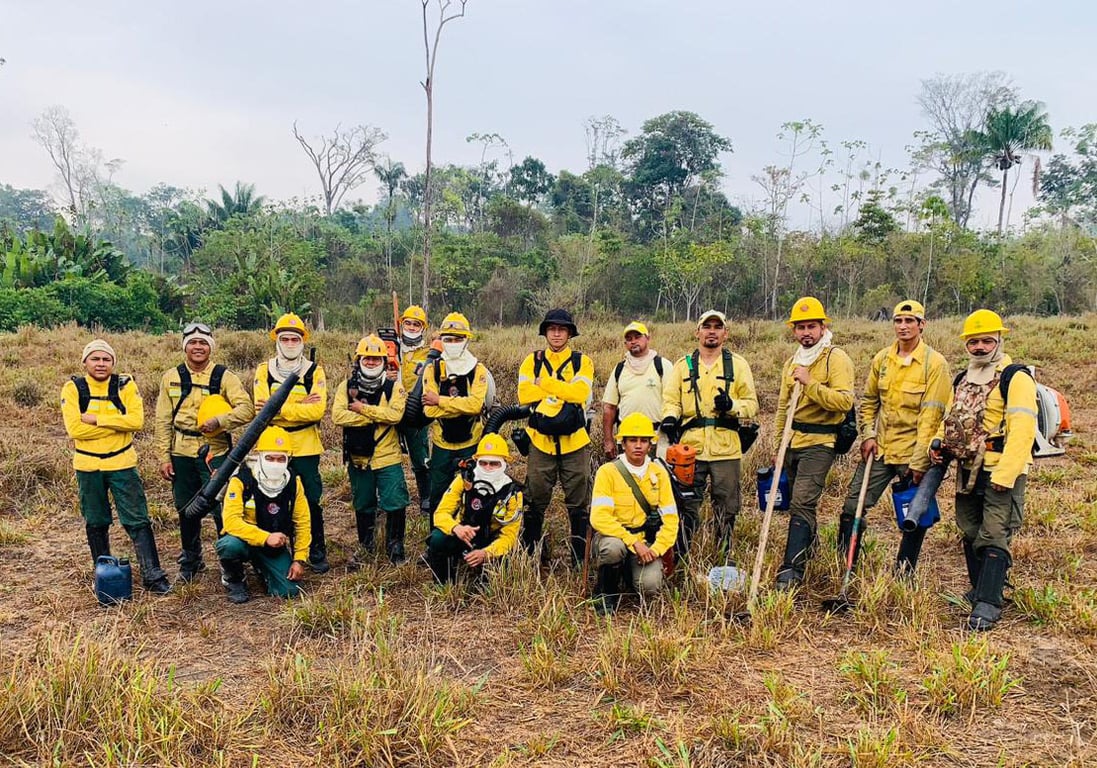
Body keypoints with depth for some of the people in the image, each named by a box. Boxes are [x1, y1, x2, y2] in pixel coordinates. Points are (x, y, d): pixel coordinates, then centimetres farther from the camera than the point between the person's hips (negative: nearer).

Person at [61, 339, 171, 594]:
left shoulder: (125, 385, -3)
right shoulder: (73, 388, -5)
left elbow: (137, 420, -16)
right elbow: (74, 429, -16)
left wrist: (96, 419, -18)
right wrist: (118, 424, -16)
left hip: (122, 463, -1)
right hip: (88, 466, 1)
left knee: (138, 521, -2)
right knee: (96, 524, 13)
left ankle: (153, 576, 2)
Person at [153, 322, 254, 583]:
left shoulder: (224, 376, -1)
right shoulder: (171, 377, 6)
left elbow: (247, 409, -10)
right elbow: (163, 421, 6)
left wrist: (218, 421, -22)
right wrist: (163, 457, 2)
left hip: (215, 452, -3)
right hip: (181, 453, 3)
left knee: (222, 509, -3)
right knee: (186, 510, 13)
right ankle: (190, 561, 29)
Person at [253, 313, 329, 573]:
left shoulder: (314, 371, -1)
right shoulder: (264, 370, 2)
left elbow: (317, 410, -15)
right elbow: (261, 408, -12)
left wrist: (278, 408, -16)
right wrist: (300, 406, -17)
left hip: (306, 447, -1)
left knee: (311, 501, 5)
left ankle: (317, 552, 19)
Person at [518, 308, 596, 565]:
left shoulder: (582, 362, 5)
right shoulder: (531, 361, 8)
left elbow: (580, 393, -15)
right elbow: (525, 394, -10)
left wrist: (545, 383, -11)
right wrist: (564, 392, -12)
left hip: (575, 441, -1)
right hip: (540, 441, 1)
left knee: (578, 503, 6)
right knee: (535, 501, 7)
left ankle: (579, 557, 17)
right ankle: (532, 553, 20)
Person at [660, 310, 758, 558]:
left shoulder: (738, 364, 9)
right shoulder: (683, 365, 12)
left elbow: (752, 404, 5)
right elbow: (671, 399, 6)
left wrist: (732, 405, -16)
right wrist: (670, 417, -16)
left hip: (726, 448, 0)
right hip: (690, 446, 0)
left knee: (726, 507, 7)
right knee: (687, 505, 1)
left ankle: (725, 558, 19)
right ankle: (681, 558, 10)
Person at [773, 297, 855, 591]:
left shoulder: (836, 358, -7)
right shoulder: (792, 362, 16)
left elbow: (845, 401, -20)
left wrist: (810, 383, -25)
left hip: (819, 444, -8)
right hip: (793, 443, 8)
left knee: (802, 504, -15)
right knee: (796, 504, 15)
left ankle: (791, 570, -17)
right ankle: (808, 549, 36)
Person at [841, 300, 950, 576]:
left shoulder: (935, 363, -9)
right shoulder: (882, 359, 6)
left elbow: (931, 416, -13)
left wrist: (919, 462, -16)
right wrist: (868, 435, 2)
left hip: (914, 454, -4)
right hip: (879, 450, 4)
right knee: (852, 507, 4)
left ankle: (904, 575, 22)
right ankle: (843, 567, 17)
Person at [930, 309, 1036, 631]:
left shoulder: (1015, 378, -10)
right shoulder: (962, 380, 16)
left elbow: (1022, 429, -19)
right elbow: (950, 418, 26)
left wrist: (1006, 475, -25)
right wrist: (939, 442, 4)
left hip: (1001, 472, -8)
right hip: (968, 471, 8)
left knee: (993, 537, -10)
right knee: (971, 534, 15)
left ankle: (988, 604, -7)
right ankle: (981, 590, 31)